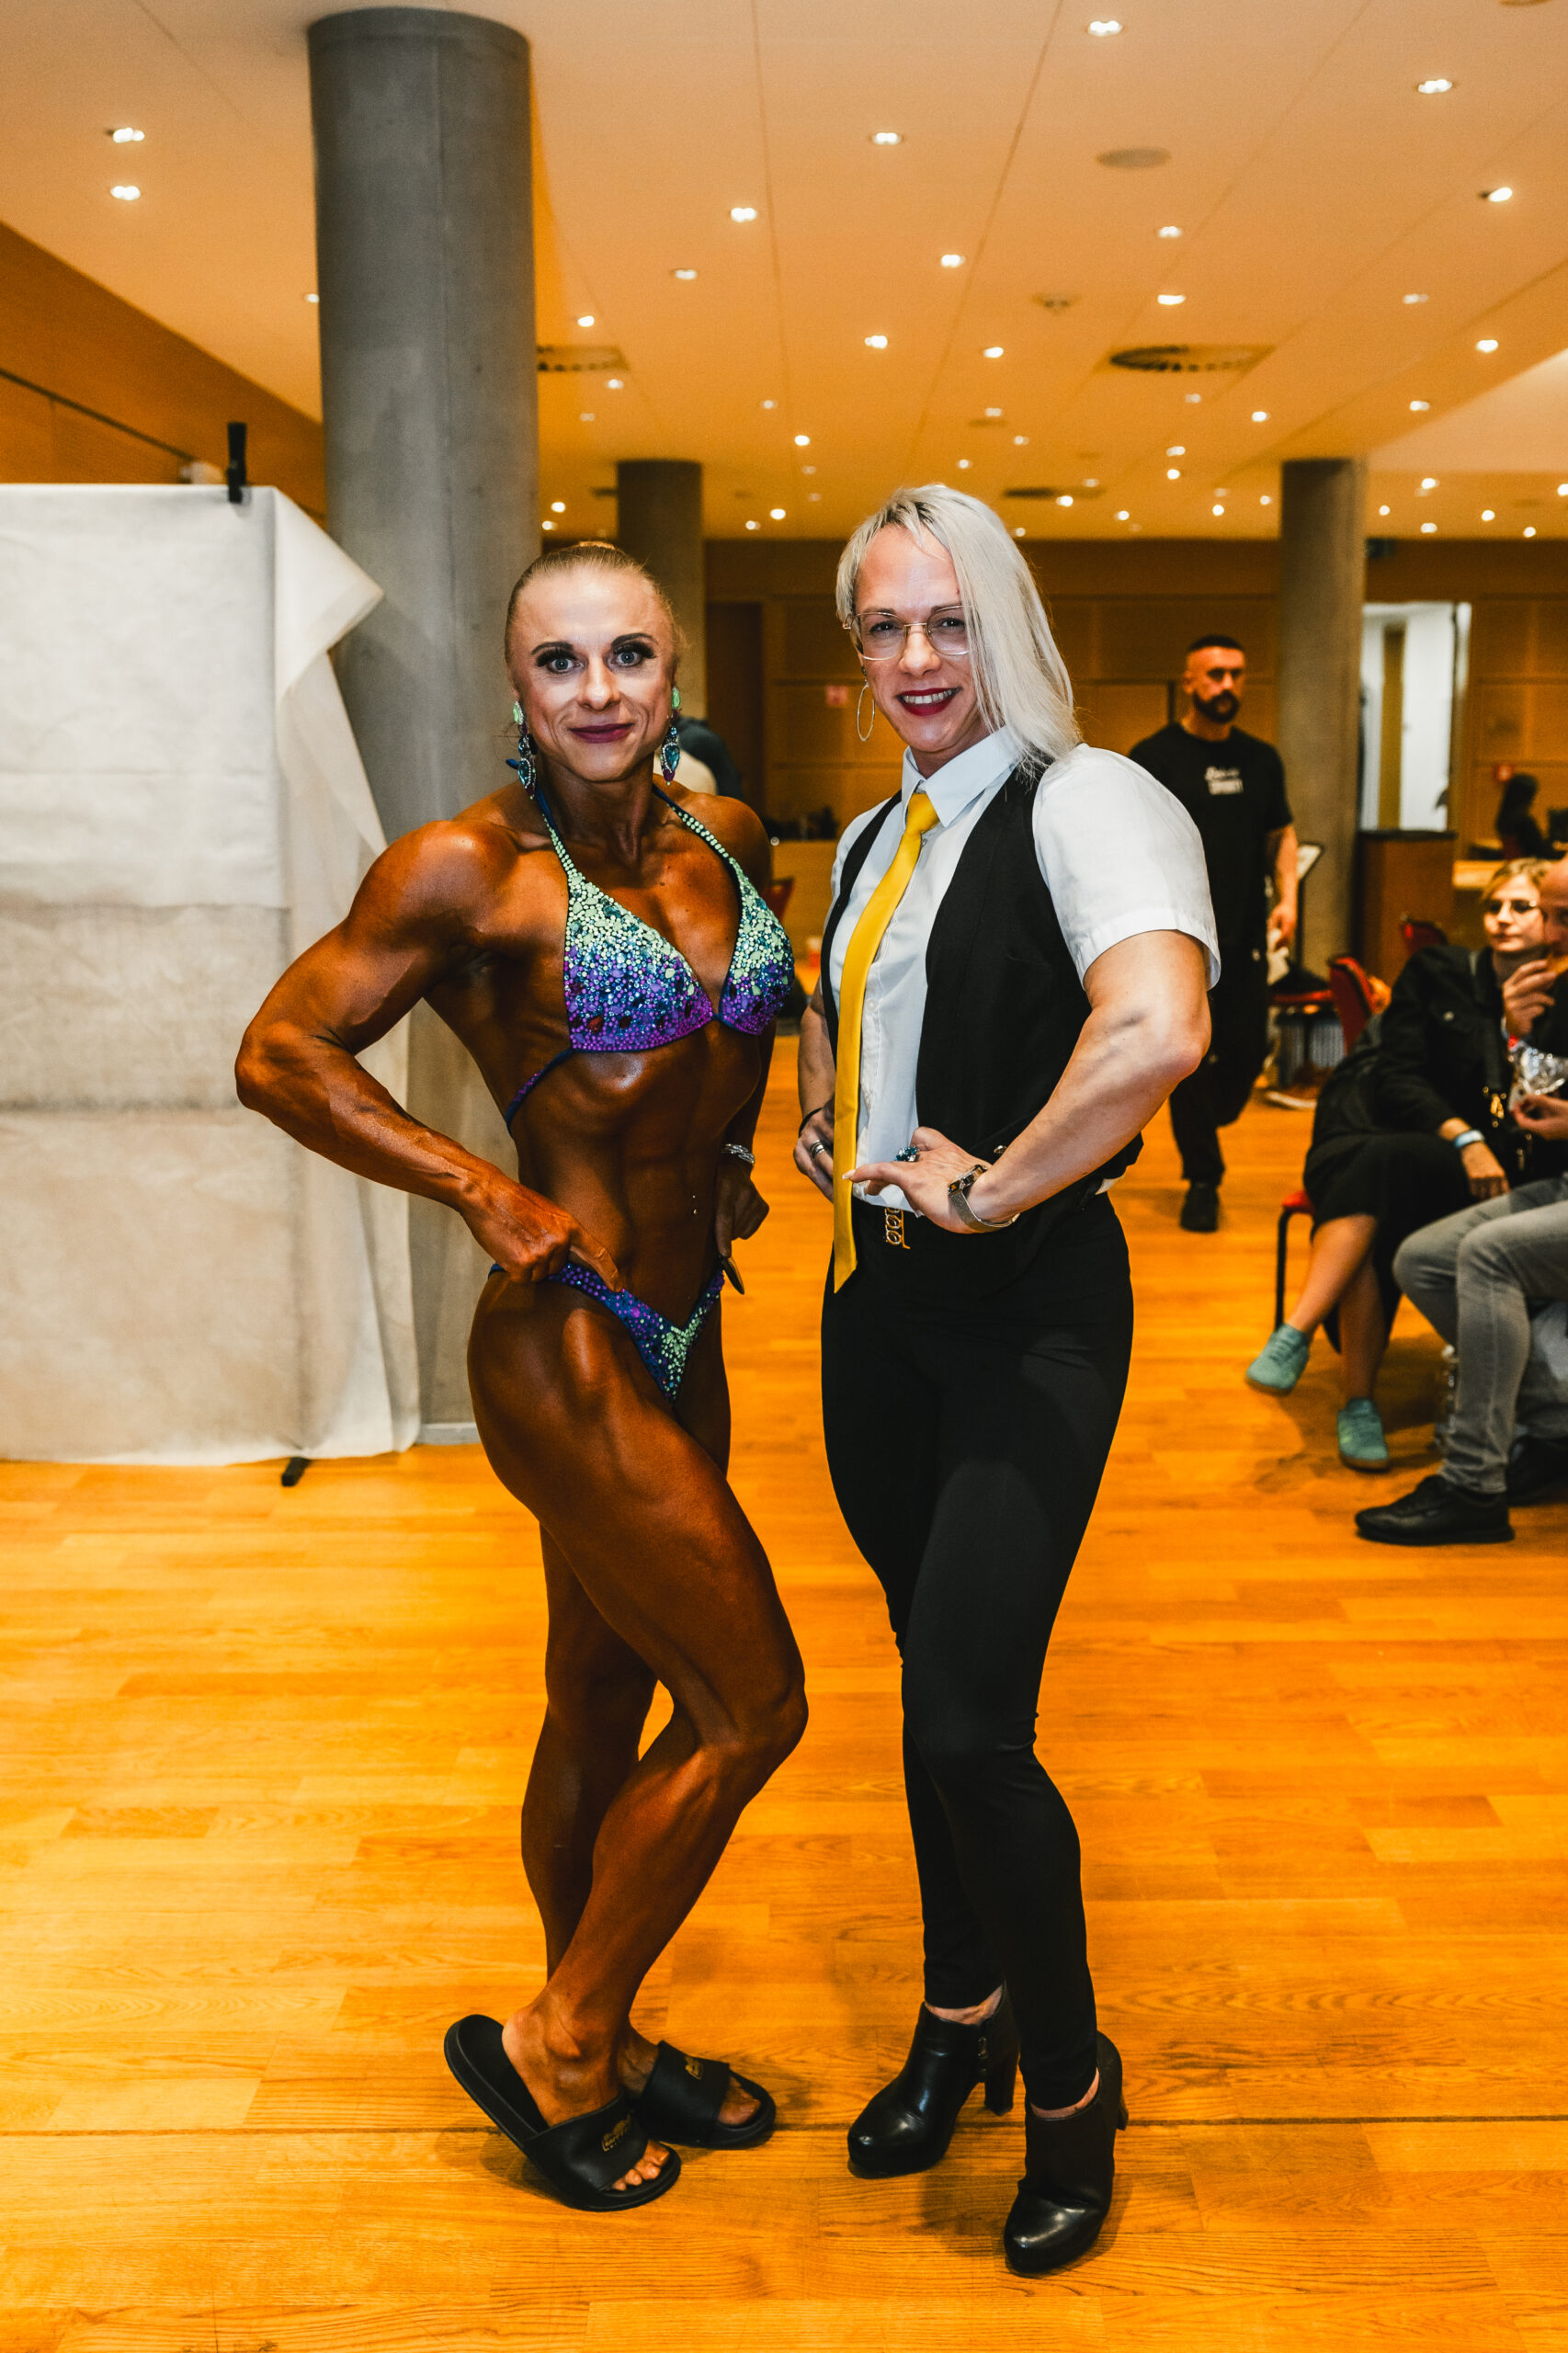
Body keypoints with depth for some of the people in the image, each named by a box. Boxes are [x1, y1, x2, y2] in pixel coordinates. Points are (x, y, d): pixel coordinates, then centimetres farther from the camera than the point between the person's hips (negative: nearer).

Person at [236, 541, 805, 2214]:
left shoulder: (728, 839, 6)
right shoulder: (472, 867, -14)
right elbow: (279, 1053, -11)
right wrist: (484, 1193, -16)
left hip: (682, 1337, 7)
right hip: (570, 1346, -7)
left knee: (606, 1704, 18)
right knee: (751, 1705, -2)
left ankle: (599, 2046, 37)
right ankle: (553, 2047, 18)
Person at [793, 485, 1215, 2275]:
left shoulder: (1080, 802, -13)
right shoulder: (868, 842, 12)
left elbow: (1159, 1029, -32)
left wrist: (986, 1189, -22)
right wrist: (821, 1129, 10)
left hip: (1028, 1313, -7)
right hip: (879, 1303, 8)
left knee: (971, 1723, -8)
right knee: (929, 1683, 17)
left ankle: (1071, 2083, 18)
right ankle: (961, 2020, 38)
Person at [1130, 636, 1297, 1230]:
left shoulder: (1261, 758, 13)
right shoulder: (1154, 757, -2)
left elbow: (1281, 834, 18)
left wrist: (1286, 898, 2)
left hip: (1246, 935, 4)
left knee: (1247, 1050, 4)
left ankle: (1204, 1128, 33)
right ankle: (1203, 1179, 9)